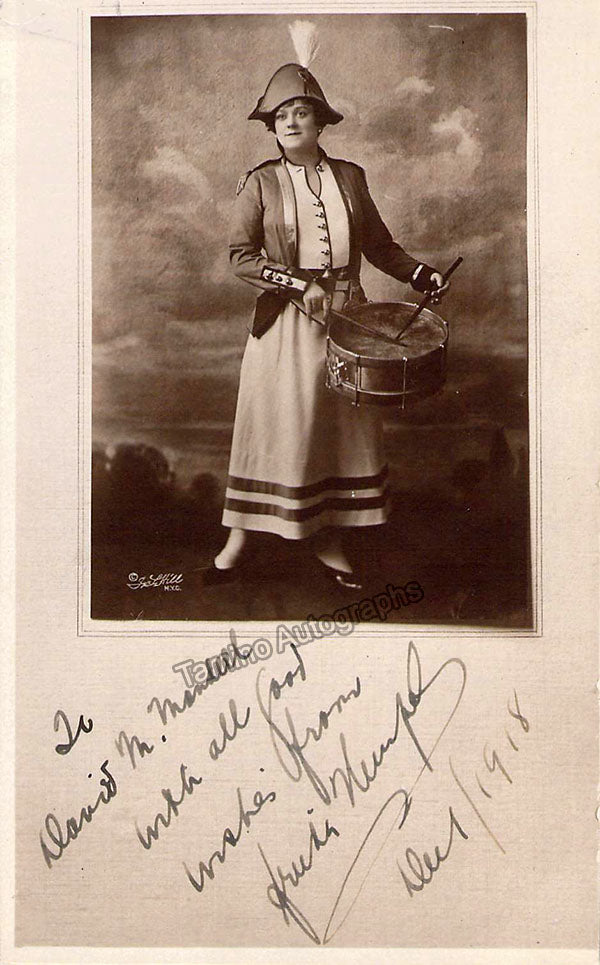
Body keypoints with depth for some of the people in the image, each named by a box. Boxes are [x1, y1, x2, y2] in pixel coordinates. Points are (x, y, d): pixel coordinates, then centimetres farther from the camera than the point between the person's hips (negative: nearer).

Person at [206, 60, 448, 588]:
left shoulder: (350, 177, 9)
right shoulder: (260, 183, 0)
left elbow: (377, 243, 14)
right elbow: (241, 256, -5)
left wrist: (417, 272, -1)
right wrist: (299, 285, -15)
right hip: (285, 322, -3)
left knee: (344, 422, 5)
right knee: (274, 422, -1)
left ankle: (329, 539, 17)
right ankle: (239, 538, 11)